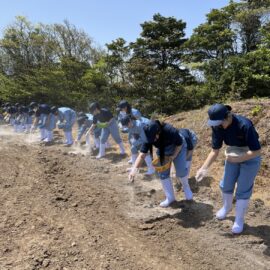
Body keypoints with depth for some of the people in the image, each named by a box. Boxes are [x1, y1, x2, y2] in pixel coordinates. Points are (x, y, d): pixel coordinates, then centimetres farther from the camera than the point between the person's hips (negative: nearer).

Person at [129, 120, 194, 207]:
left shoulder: (170, 131, -41)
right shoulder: (149, 138, -31)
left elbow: (180, 144, -22)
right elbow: (142, 154, -36)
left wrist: (173, 156, -17)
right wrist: (135, 168, -49)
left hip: (177, 148, -3)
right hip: (163, 151, 3)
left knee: (181, 171, -5)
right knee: (163, 174, -1)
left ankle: (186, 187, 29)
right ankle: (170, 197, 16)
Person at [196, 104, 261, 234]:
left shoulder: (244, 125, -35)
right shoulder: (217, 127, -19)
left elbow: (256, 151, -29)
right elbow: (215, 150, -12)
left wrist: (238, 158, -34)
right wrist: (204, 168, -21)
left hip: (250, 158, -5)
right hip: (233, 156, 5)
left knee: (243, 190, 2)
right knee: (226, 185, 16)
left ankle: (239, 220, 22)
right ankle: (227, 207, 45)